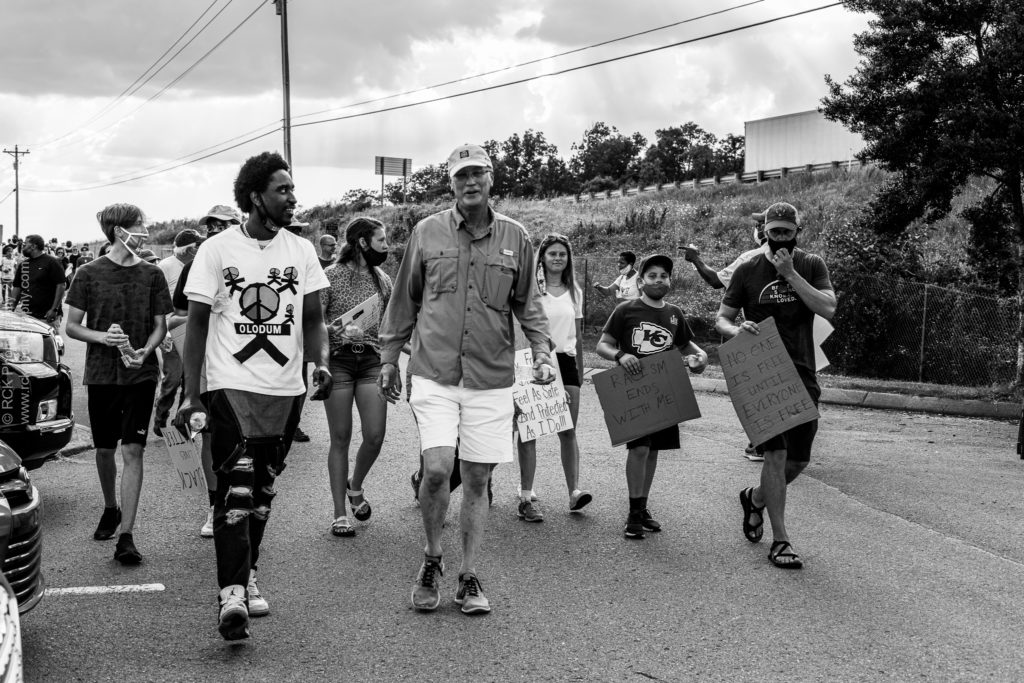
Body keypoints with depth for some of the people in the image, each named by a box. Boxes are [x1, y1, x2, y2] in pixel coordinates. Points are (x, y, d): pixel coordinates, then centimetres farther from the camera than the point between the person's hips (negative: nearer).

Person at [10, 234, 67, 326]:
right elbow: (17, 287, 16)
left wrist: (54, 309, -15)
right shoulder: (22, 264, 14)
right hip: (27, 316, 6)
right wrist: (13, 307, 3)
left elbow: (60, 286, -9)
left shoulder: (52, 263, -4)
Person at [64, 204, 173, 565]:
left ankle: (126, 536, -9)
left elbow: (160, 326, 6)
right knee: (104, 450, 12)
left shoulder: (151, 274, 3)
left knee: (133, 451, -9)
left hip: (140, 374, -1)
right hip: (100, 373, 1)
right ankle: (111, 510, 38)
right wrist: (102, 337, -16)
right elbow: (72, 326, 3)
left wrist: (145, 351, -14)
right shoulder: (89, 273, 0)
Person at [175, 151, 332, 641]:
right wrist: (191, 395, -6)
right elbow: (197, 324, -1)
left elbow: (313, 319, 10)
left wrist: (320, 362, -10)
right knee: (235, 489, -12)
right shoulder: (217, 250, -3)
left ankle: (247, 575, 27)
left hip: (287, 389, 4)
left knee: (263, 490, 13)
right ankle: (232, 593, -14)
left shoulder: (301, 251, 7)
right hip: (231, 386, -4)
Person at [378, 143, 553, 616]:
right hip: (433, 373, -1)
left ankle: (469, 578, 18)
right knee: (437, 469, -14)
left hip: (491, 377, 1)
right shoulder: (427, 233, 3)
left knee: (476, 479, 5)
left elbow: (527, 305, 14)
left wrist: (541, 353, 0)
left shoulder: (515, 238, 6)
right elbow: (404, 301, 11)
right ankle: (432, 559, 12)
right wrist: (389, 358, 12)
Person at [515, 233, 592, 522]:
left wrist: (580, 373, 17)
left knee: (568, 431, -1)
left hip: (566, 361, 3)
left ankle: (574, 491, 0)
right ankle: (527, 496, -1)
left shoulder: (574, 293, 13)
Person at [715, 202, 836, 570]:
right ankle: (780, 540, -4)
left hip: (801, 374, 3)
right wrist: (736, 330, -19)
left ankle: (755, 498, 38)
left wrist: (790, 273, -15)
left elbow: (828, 309, -11)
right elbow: (721, 320, 5)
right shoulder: (748, 270, 3)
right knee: (776, 453, -13)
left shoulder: (812, 266, 5)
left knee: (799, 459, 9)